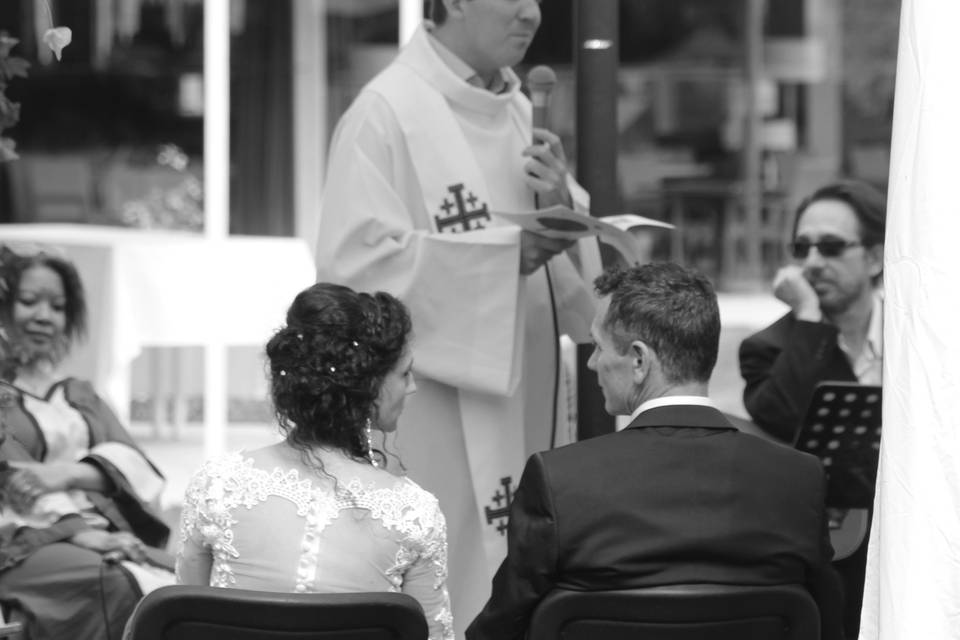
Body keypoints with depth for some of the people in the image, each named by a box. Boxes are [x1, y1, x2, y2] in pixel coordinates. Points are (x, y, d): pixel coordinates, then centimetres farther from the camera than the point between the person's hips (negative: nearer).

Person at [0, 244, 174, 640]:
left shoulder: (79, 396, 27)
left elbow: (131, 465, 12)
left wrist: (66, 473, -10)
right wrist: (79, 533, -21)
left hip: (103, 535, 5)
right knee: (122, 588, -36)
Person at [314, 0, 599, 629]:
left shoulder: (520, 113, 11)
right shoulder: (388, 111, -12)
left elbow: (585, 267, 16)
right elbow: (353, 263, -19)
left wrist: (564, 208, -7)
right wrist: (505, 253, -19)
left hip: (519, 404, 7)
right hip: (429, 418, -7)